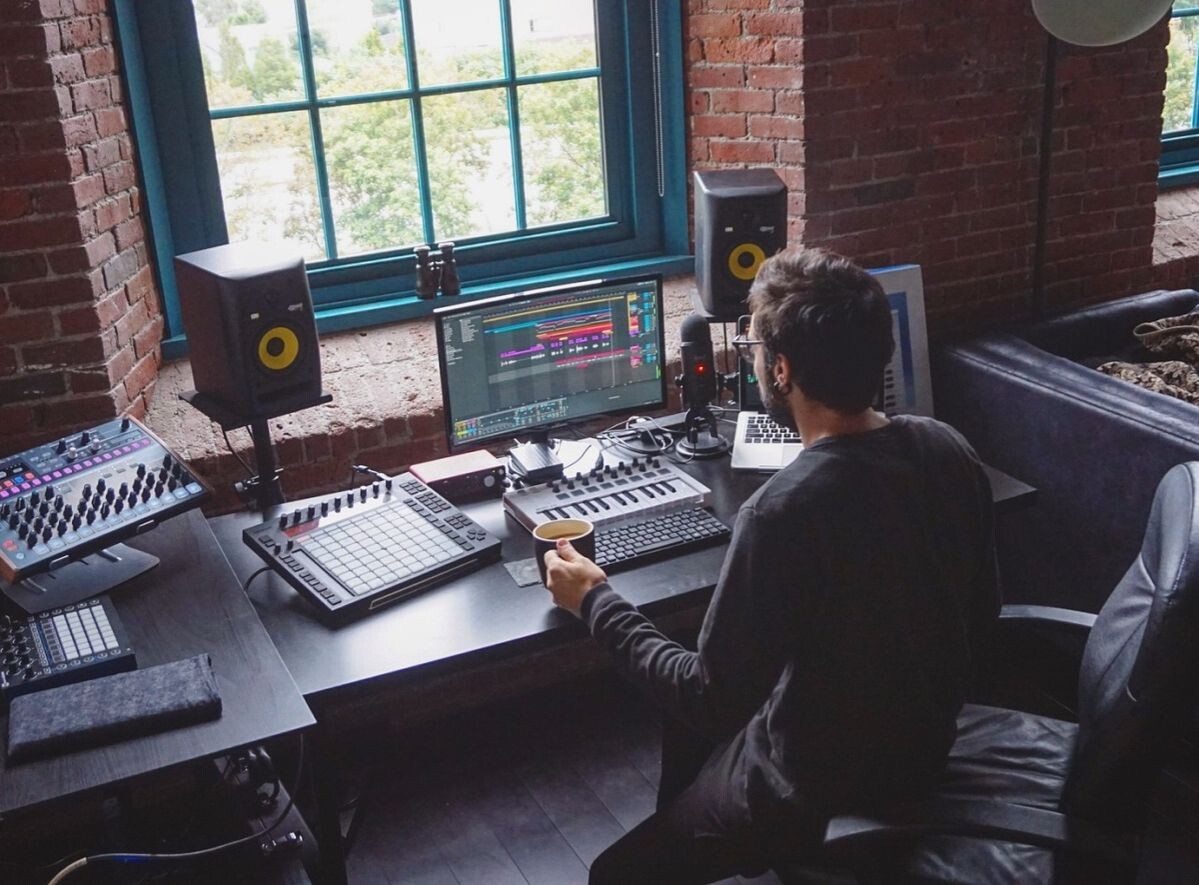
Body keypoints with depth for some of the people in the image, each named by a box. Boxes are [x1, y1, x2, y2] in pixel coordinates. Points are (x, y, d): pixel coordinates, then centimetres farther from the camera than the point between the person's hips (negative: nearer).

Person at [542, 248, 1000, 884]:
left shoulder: (783, 513, -33)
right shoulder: (947, 449, -11)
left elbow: (713, 700, -23)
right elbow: (982, 613, 3)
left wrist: (597, 603, -12)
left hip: (821, 790, -7)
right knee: (691, 710, 28)